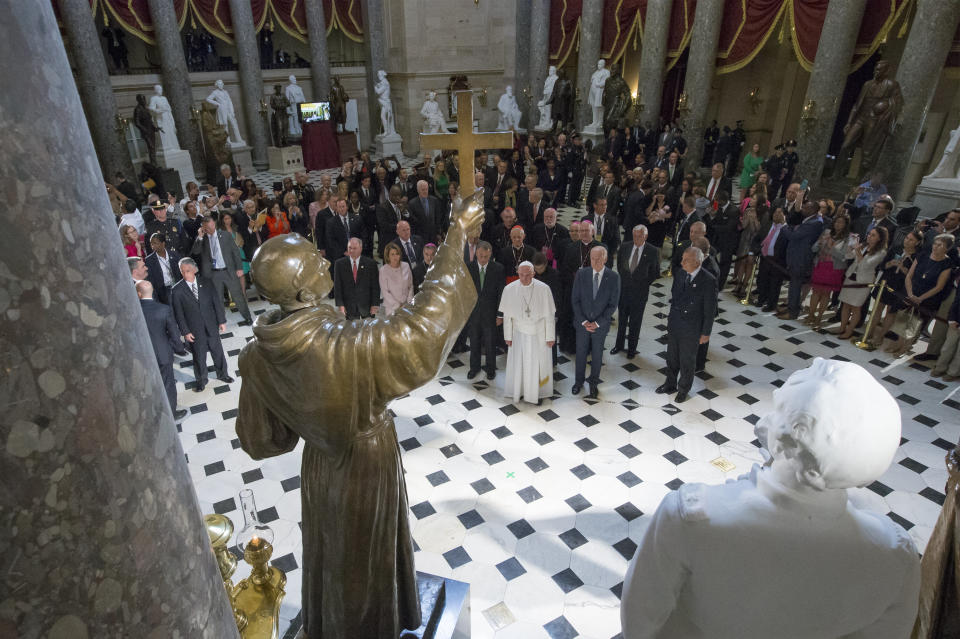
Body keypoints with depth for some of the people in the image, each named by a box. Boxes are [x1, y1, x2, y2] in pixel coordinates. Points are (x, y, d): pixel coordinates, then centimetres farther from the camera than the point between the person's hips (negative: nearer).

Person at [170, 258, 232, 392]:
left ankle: (222, 374, 38)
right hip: (195, 331, -2)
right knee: (199, 357, 12)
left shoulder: (205, 284, -4)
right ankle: (201, 380, 33)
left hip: (211, 326, 2)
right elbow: (178, 314, -7)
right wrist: (185, 332, -8)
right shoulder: (177, 290, -10)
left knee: (218, 352, 16)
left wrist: (222, 321, 0)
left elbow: (216, 302, 1)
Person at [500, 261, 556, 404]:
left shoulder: (543, 289, -17)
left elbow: (549, 315, -9)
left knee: (538, 364, 12)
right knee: (518, 364, 14)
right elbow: (507, 316, -4)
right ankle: (519, 391, 37)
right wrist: (508, 336, 1)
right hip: (519, 334, 1)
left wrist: (550, 337, -5)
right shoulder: (509, 289, -13)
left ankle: (537, 393, 33)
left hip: (539, 334, -1)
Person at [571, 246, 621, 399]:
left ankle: (593, 383, 35)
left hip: (601, 325, -1)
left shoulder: (613, 277, -13)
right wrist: (584, 321, -13)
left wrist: (597, 323, -14)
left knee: (597, 356, 15)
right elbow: (575, 300, -6)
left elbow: (613, 304, -9)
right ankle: (579, 381, 36)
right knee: (580, 354, 15)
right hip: (582, 323, 1)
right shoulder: (581, 274, -10)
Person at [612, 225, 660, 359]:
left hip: (640, 292, -3)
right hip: (623, 289, 3)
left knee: (635, 322, 11)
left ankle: (632, 348, 28)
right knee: (622, 319, 16)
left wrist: (644, 283, -3)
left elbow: (655, 273, -1)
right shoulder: (624, 247, -3)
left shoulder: (653, 251, -12)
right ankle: (619, 345, 33)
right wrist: (623, 279, 9)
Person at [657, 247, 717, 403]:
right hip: (674, 326, 5)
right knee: (672, 358, 21)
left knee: (687, 361, 15)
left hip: (691, 330, -4)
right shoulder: (680, 274, -6)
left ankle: (683, 389, 37)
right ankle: (670, 384, 43)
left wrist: (706, 333, -9)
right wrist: (670, 319, 8)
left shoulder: (708, 281, -21)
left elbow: (710, 310, -14)